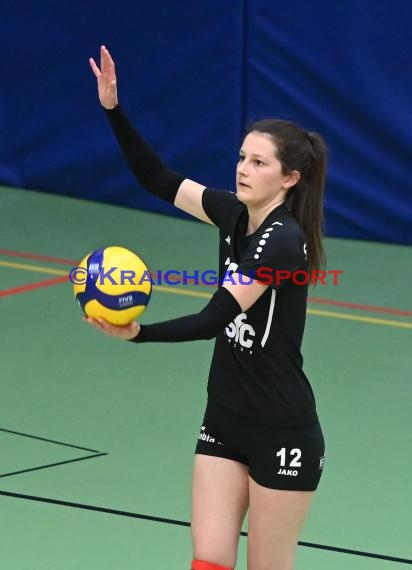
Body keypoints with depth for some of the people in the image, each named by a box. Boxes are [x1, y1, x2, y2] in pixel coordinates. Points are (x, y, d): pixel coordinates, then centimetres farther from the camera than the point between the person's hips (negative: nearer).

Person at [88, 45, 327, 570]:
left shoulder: (283, 241, -21)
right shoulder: (235, 214, 3)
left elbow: (215, 319, -27)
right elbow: (159, 180, 10)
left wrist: (137, 333, -37)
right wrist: (113, 108, 1)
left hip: (282, 433, -7)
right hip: (225, 421, 7)